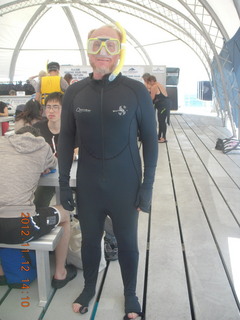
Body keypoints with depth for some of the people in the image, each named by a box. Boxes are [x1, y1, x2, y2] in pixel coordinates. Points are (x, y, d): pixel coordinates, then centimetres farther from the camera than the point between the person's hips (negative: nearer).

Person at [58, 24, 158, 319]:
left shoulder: (136, 91, -10)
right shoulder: (74, 93, -3)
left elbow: (150, 140, -5)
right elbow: (66, 140, 3)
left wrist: (147, 185, -7)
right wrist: (64, 184, 2)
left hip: (126, 187, -2)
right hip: (88, 186, 2)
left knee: (127, 242, 15)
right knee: (89, 239, 19)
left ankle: (130, 295, 39)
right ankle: (89, 287, 45)